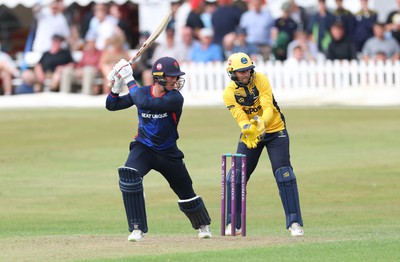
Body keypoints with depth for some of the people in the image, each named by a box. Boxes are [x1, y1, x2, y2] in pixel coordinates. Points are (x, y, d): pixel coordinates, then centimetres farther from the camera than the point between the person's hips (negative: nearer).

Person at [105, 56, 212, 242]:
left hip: (168, 153, -1)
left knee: (186, 191, 10)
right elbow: (112, 105, 2)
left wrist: (129, 80, -27)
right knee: (128, 175, -30)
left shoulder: (175, 98, -20)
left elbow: (145, 103, -33)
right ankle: (137, 228, -24)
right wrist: (116, 85, -15)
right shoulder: (143, 92, -6)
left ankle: (202, 226, 41)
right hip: (143, 148, 1)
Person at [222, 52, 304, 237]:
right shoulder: (229, 93, -12)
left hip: (275, 131, -2)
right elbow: (240, 117, -23)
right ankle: (234, 224, 9)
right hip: (250, 134, 2)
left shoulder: (260, 80, -17)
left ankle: (294, 223, -11)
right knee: (236, 176, -4)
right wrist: (248, 130, -46)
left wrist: (261, 123, -48)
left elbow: (268, 108, -27)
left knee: (284, 175, -15)